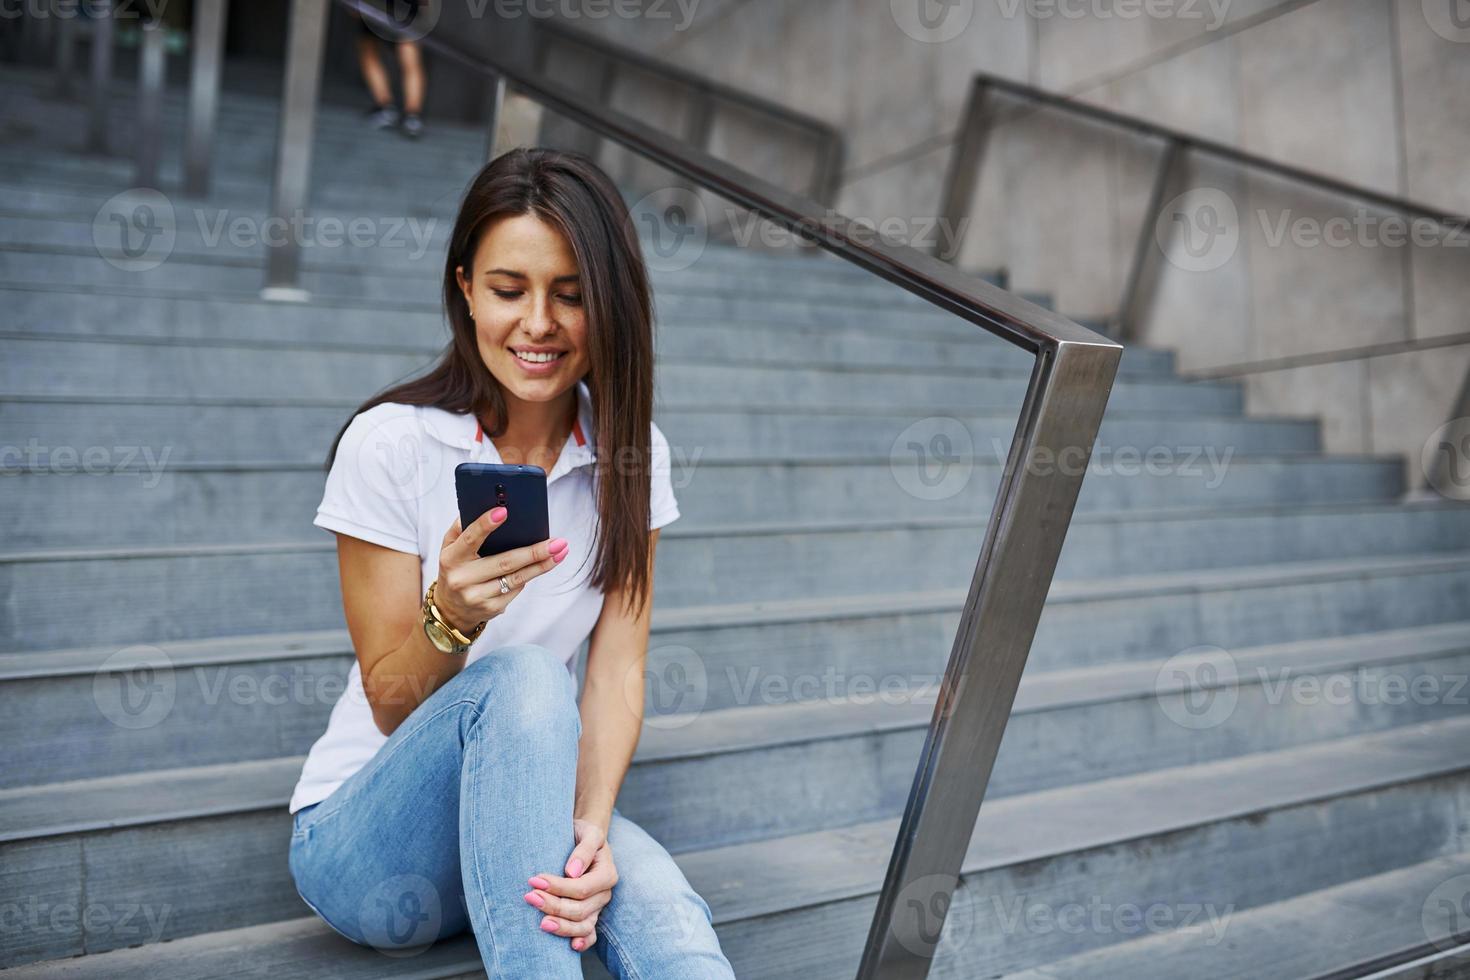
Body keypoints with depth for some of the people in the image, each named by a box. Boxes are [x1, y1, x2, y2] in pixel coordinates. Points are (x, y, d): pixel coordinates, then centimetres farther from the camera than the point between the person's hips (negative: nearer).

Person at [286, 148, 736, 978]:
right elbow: (389, 704, -10)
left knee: (659, 907, -32)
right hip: (367, 838, -2)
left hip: (523, 813, 3)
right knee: (522, 676, -35)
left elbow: (618, 669, -7)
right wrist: (451, 615, -32)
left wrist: (589, 825, -25)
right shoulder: (390, 444, -13)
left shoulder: (629, 453, -2)